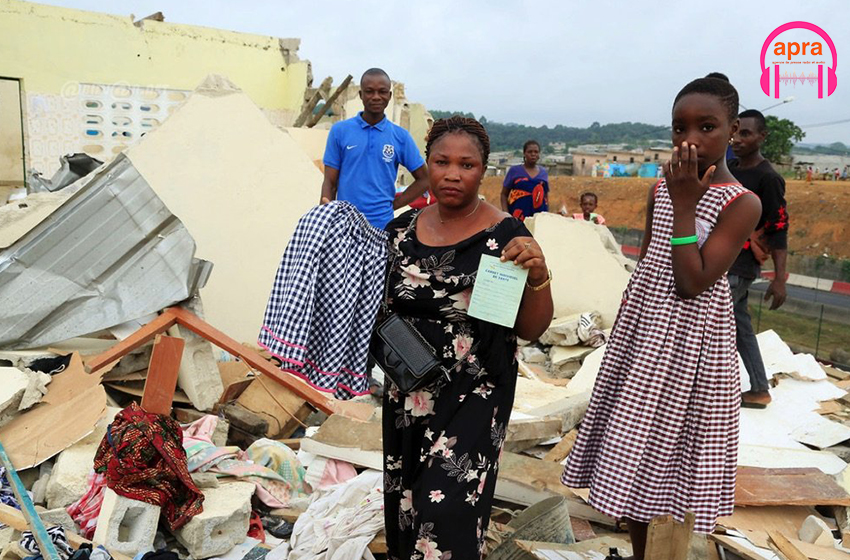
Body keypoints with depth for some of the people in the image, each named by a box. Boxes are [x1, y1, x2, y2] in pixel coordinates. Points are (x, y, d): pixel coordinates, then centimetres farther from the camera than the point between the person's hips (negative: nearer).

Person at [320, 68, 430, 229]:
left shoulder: (401, 136, 2)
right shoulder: (339, 131, 1)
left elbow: (423, 179, 8)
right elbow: (330, 182, 1)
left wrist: (392, 205, -1)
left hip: (382, 225, 0)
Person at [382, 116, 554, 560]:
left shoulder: (505, 236, -11)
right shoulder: (402, 230, 1)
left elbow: (530, 330, -11)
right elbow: (379, 305, 15)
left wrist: (538, 278, -27)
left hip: (472, 398, -4)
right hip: (407, 394, 5)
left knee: (447, 509, -5)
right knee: (404, 502, 16)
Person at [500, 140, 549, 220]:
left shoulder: (544, 172, 14)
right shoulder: (514, 171, 6)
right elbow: (504, 194, 6)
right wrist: (506, 215, -7)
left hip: (539, 216, 3)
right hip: (517, 217, -2)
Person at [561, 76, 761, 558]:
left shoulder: (742, 203, -13)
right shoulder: (662, 189, 5)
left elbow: (693, 283, -21)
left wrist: (685, 205, -22)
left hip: (691, 338, -6)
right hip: (642, 331, 6)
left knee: (677, 445, 5)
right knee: (633, 449, 13)